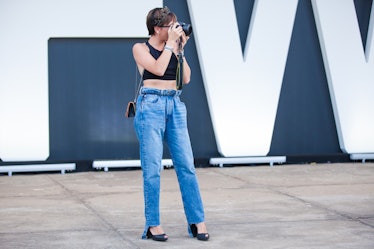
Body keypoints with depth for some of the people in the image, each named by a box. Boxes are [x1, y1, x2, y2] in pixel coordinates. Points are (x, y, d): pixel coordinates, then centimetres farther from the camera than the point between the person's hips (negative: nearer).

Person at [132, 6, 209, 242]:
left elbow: (186, 78, 6)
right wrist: (170, 43, -8)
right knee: (152, 168, -3)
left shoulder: (173, 48, 14)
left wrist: (180, 49, 2)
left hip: (175, 106, 4)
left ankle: (197, 222, 4)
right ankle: (153, 225, 4)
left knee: (186, 165, 0)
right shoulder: (140, 48, 2)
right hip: (151, 106, -4)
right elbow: (158, 69, -14)